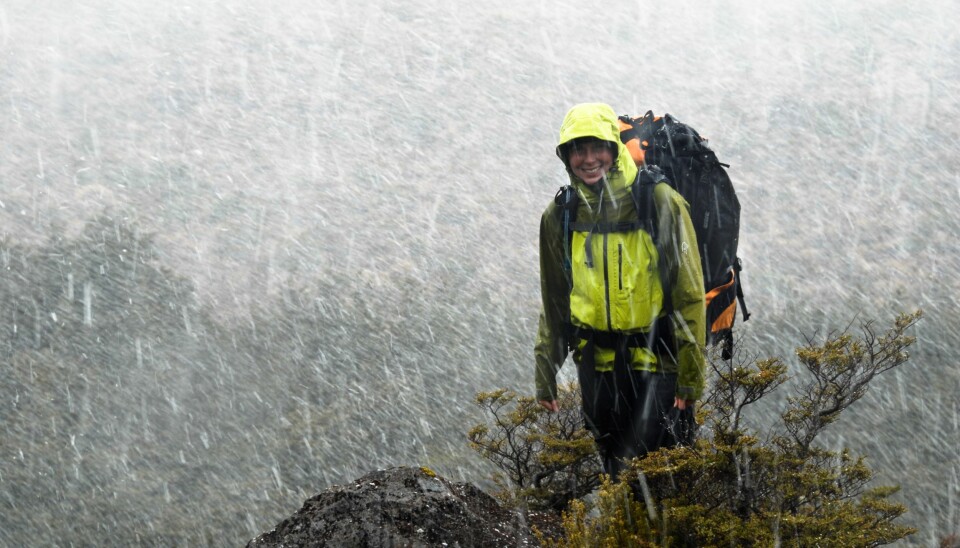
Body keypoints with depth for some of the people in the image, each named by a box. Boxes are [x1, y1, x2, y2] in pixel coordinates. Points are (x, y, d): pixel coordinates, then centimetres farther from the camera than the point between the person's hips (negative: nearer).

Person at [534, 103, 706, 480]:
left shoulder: (659, 203, -10)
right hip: (596, 362, 4)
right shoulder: (560, 216, 3)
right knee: (614, 467, 10)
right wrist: (545, 376, 13)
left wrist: (691, 374, -11)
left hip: (654, 361, -4)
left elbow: (689, 294, -8)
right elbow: (553, 301, 13)